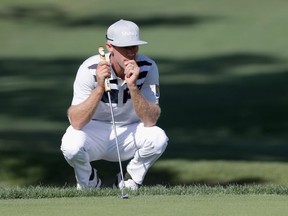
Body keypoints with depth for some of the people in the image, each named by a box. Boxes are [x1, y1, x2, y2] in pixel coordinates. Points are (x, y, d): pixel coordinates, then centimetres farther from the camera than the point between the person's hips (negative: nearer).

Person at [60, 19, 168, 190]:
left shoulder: (148, 68, -17)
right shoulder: (90, 70, -22)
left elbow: (150, 121, -23)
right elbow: (76, 122, -29)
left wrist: (132, 86, -36)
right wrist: (100, 88, -41)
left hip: (129, 135, 1)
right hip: (95, 132, -1)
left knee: (158, 138, -29)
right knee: (72, 144, -34)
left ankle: (130, 181, 1)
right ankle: (89, 184, 1)